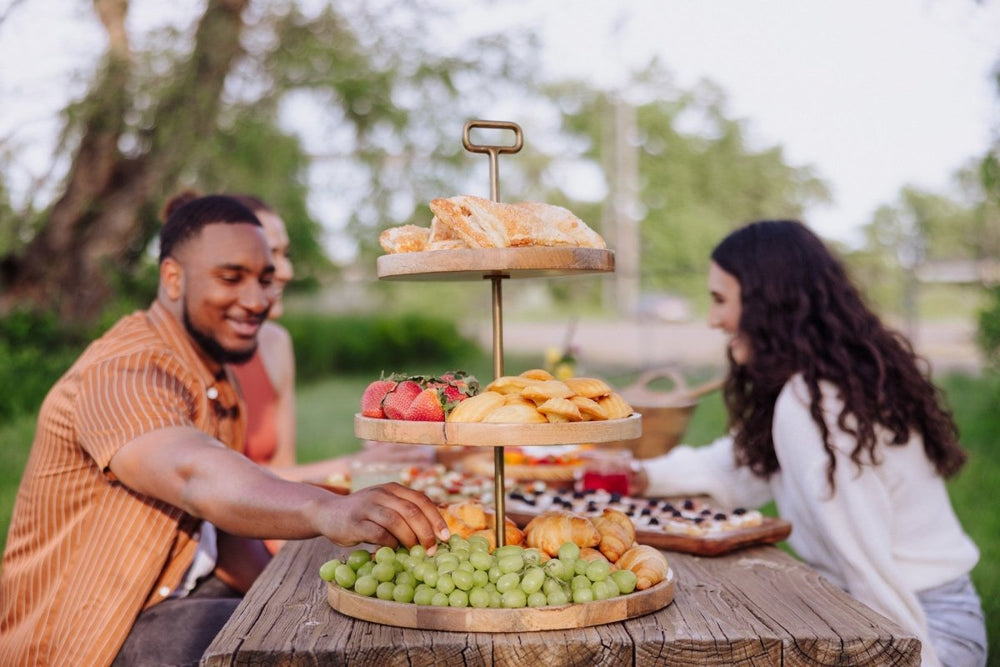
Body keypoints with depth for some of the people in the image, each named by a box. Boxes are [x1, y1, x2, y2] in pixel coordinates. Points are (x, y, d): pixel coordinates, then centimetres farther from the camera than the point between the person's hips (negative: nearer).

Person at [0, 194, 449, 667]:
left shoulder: (217, 385, 11)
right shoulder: (126, 372, -22)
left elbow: (217, 522, 11)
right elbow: (195, 473, -43)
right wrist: (329, 511, -60)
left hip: (169, 601, 9)